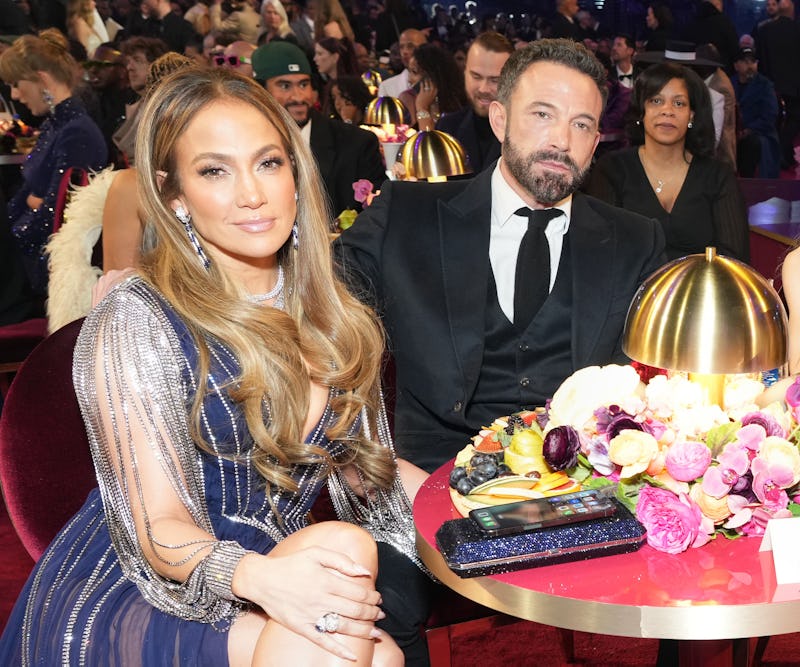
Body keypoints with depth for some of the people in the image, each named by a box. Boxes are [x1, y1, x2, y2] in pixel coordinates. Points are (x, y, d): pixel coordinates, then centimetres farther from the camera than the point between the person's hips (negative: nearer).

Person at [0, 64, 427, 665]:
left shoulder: (329, 314, 4)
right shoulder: (136, 323, -14)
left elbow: (364, 464, 13)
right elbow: (158, 528, -17)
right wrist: (258, 576, -37)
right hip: (123, 599, -4)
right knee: (343, 545, -29)